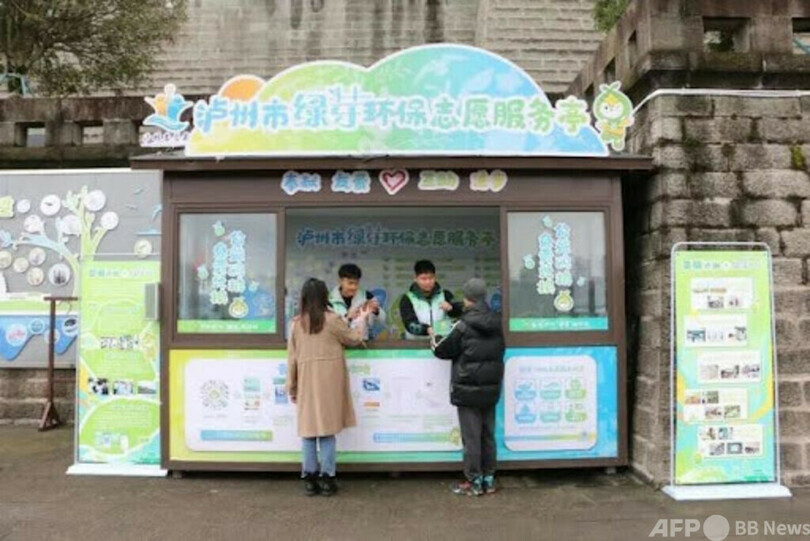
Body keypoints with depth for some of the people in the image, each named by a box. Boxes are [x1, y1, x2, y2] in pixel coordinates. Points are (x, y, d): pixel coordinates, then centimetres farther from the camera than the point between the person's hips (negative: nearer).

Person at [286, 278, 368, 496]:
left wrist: (291, 385, 13)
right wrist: (362, 319, 23)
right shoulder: (331, 319, -6)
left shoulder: (296, 323, 1)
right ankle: (326, 478, 8)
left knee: (308, 429, 7)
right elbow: (354, 338, 7)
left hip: (306, 381, 2)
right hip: (328, 380, -2)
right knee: (327, 428, 4)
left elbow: (292, 356, 5)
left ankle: (309, 478, 12)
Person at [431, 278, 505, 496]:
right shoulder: (497, 323, 3)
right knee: (488, 434, 14)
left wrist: (434, 339, 14)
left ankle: (474, 482, 10)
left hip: (468, 389, -6)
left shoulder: (463, 326, -16)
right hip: (491, 387, 6)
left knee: (471, 436, 2)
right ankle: (488, 479, 22)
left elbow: (443, 350, -6)